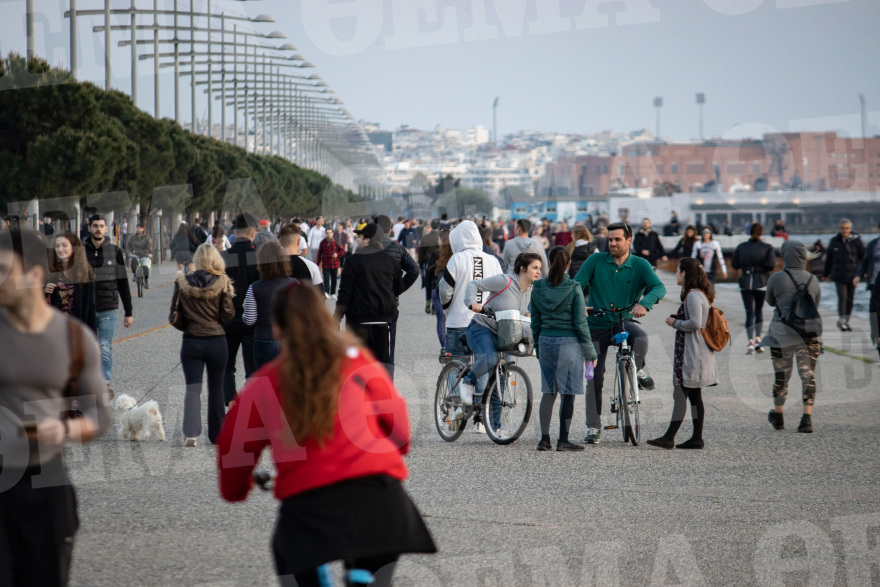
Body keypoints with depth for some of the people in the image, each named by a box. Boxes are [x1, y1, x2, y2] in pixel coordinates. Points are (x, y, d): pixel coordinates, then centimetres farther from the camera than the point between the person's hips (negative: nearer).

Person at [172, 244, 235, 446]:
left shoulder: (183, 283, -4)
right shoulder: (222, 283, -8)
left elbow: (175, 312, 1)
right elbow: (228, 315, -8)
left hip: (191, 342, 0)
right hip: (217, 341, 0)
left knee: (193, 388, -1)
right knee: (216, 389, 12)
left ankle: (191, 432, -18)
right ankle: (217, 434, 19)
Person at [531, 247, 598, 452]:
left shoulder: (538, 288, 2)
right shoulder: (573, 289, -10)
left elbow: (535, 323, 7)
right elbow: (580, 323, -9)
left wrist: (538, 347, 19)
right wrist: (590, 352, -1)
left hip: (546, 342, 4)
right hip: (569, 343, -4)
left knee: (548, 392, 12)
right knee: (568, 393, 3)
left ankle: (544, 438, 9)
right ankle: (563, 440, 2)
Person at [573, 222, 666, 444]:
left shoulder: (640, 265, -3)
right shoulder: (596, 261, -1)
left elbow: (659, 287, -17)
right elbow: (577, 284, -9)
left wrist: (643, 303, -38)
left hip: (624, 321, -1)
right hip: (597, 325, 1)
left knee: (641, 337, -35)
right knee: (594, 377, -1)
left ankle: (637, 370, -4)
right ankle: (593, 426, 11)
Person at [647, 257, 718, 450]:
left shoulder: (693, 296, -15)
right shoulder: (701, 294, 16)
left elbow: (695, 324, -25)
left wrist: (675, 322, -10)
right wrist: (677, 320, 13)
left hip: (692, 354, -11)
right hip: (698, 353, 11)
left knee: (680, 394, -10)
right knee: (694, 396, 11)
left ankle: (669, 437, -11)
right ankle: (697, 437, 12)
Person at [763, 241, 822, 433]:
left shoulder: (776, 279, -7)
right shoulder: (812, 280, 3)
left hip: (782, 333, -1)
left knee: (781, 376, 12)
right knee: (808, 375, 1)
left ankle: (778, 416, 27)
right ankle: (807, 418, -11)